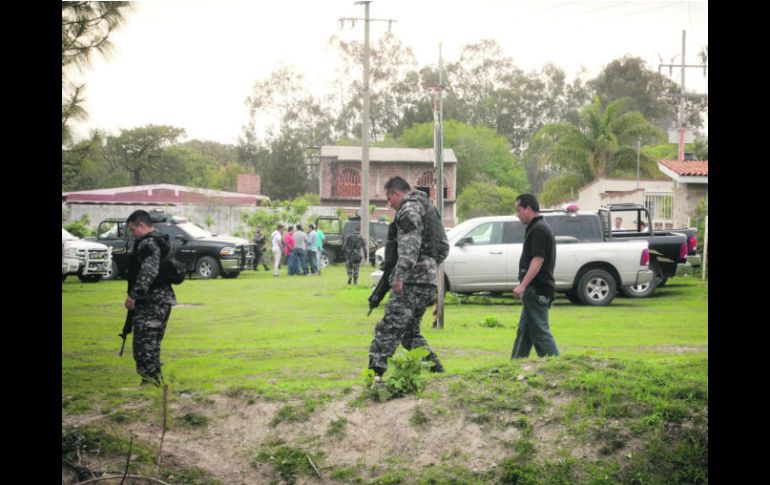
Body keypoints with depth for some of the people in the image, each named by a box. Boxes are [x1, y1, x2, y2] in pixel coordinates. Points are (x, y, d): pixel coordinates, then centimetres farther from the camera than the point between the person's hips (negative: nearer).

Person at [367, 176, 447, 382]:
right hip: (428, 282, 10)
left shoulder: (409, 208, -6)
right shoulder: (427, 208, 25)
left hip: (412, 282, -10)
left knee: (389, 328, -14)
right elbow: (443, 246, 29)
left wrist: (400, 274, -27)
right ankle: (437, 370, 13)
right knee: (410, 332, 16)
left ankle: (375, 371, -21)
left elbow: (410, 244, -21)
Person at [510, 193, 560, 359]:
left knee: (540, 332, -10)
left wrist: (523, 285, -28)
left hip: (536, 290, -11)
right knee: (524, 332, 14)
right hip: (534, 290, 11)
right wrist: (524, 286, 24)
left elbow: (538, 260, -23)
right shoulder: (536, 227, 19)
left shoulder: (539, 229, -14)